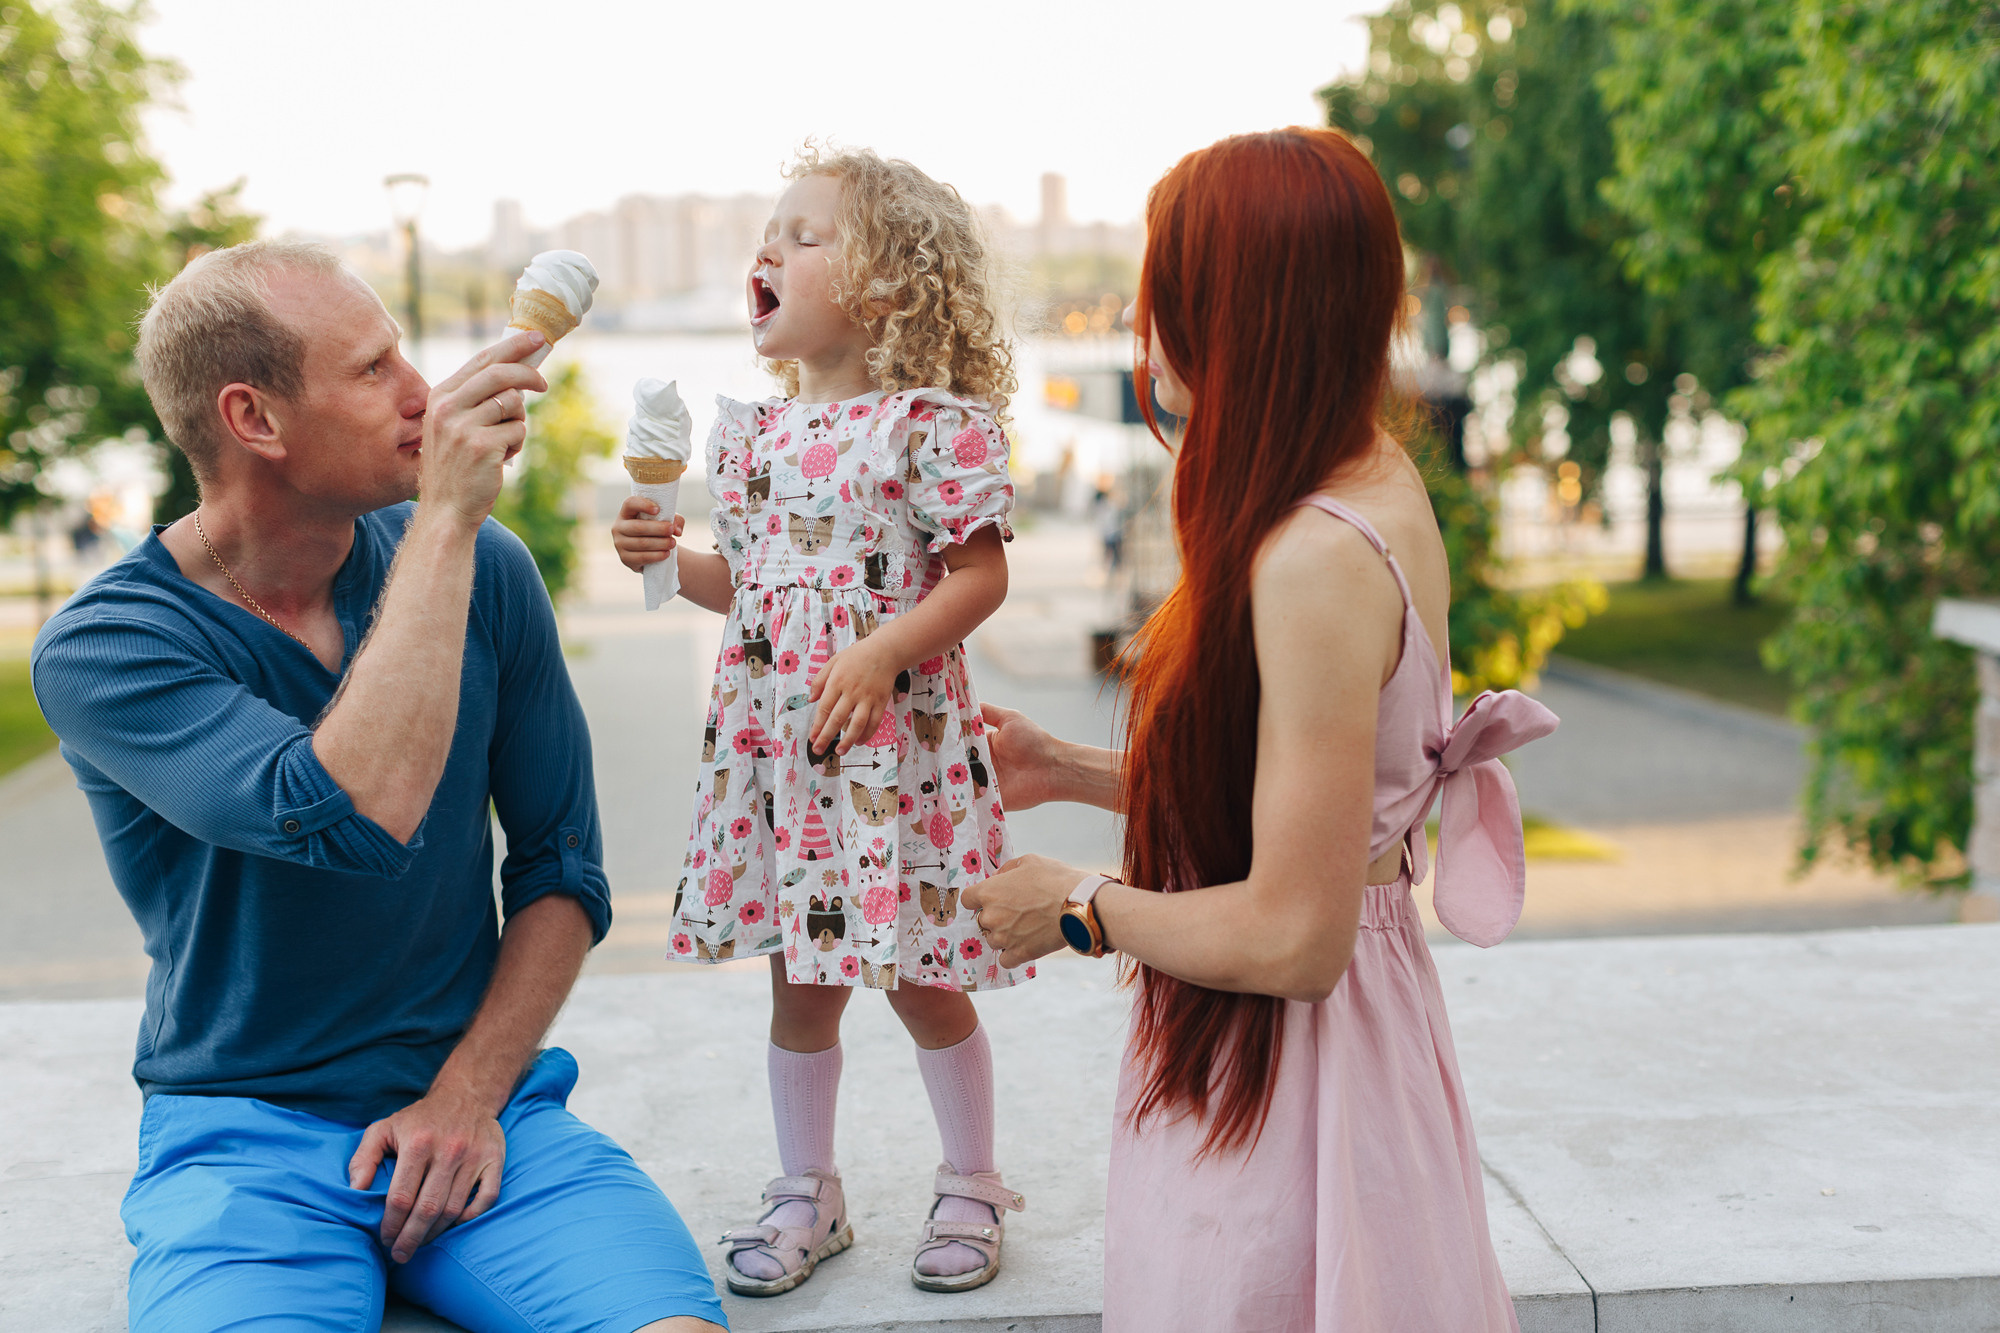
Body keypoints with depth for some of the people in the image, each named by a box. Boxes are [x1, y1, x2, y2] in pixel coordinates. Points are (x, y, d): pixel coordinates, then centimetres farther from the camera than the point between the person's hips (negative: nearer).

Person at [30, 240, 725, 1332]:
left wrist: (469, 1094, -6)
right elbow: (355, 817, -29)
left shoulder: (484, 569, 0)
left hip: (478, 1106, 2)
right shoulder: (99, 647, -11)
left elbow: (563, 868, 6)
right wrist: (444, 520, -23)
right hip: (242, 1135, -2)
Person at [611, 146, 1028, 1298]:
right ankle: (807, 1192, 31)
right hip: (772, 740, 6)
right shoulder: (755, 432, 9)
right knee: (800, 982, 14)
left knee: (921, 979, 6)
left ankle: (972, 1187, 28)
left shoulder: (935, 423, -10)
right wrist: (669, 559, 0)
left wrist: (882, 654, -21)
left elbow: (981, 574, -11)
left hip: (896, 742, -5)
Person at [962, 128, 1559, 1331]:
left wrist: (1079, 908, -12)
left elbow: (1292, 937, -26)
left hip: (1276, 1073, -9)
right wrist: (1068, 770, 14)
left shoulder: (1316, 562, -27)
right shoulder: (1377, 487, 3)